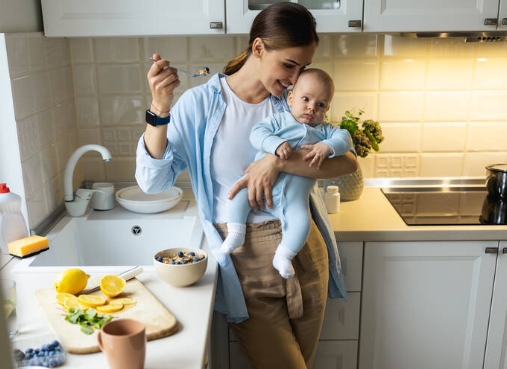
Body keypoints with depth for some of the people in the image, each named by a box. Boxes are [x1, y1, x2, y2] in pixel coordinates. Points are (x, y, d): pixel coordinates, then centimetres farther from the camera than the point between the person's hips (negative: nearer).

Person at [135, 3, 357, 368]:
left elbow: (348, 162, -9)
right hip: (247, 260, -4)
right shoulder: (201, 103, -7)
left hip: (305, 251, 4)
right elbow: (153, 182, -11)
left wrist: (279, 160, -23)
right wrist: (159, 110, -24)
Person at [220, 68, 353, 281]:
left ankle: (283, 256, -2)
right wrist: (276, 144, -27)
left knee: (301, 221, -21)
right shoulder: (279, 120, 6)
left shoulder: (324, 131, 13)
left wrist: (326, 147, -21)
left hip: (293, 197, 1)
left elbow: (344, 138, -1)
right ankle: (235, 234, -4)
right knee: (239, 191, -21)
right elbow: (257, 132, -8)